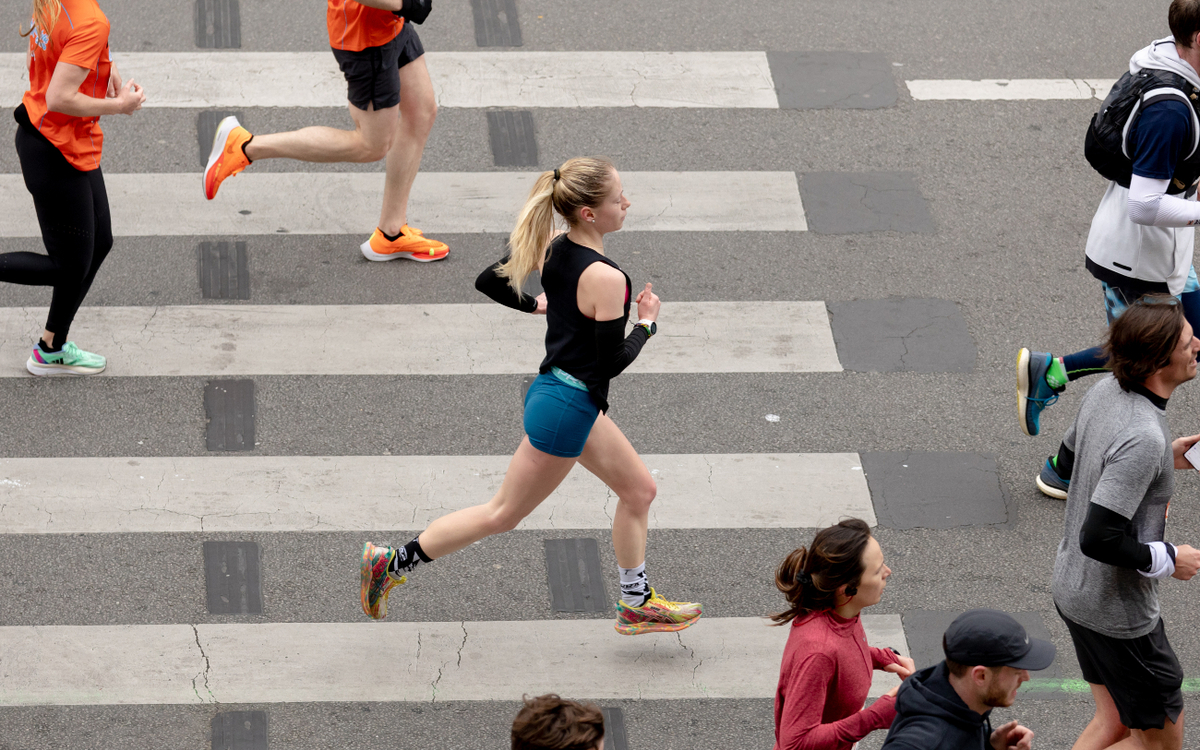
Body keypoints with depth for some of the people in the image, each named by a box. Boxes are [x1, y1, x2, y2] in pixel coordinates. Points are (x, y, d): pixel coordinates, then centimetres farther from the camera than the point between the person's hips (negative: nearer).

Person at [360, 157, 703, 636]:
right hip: (566, 410, -9)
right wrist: (647, 323, -7)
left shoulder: (554, 251, -2)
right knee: (503, 515, 6)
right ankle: (393, 562, 12)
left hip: (553, 389, 9)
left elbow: (488, 282, 8)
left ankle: (636, 603, 30)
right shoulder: (606, 278, -27)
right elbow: (611, 362, -22)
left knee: (638, 489, 19)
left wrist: (537, 305, 21)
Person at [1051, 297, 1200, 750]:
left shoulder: (1105, 390, -4)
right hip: (1118, 611, -9)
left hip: (1073, 588, 9)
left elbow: (1073, 455, 16)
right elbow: (1098, 539, -33)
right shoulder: (1142, 438, -32)